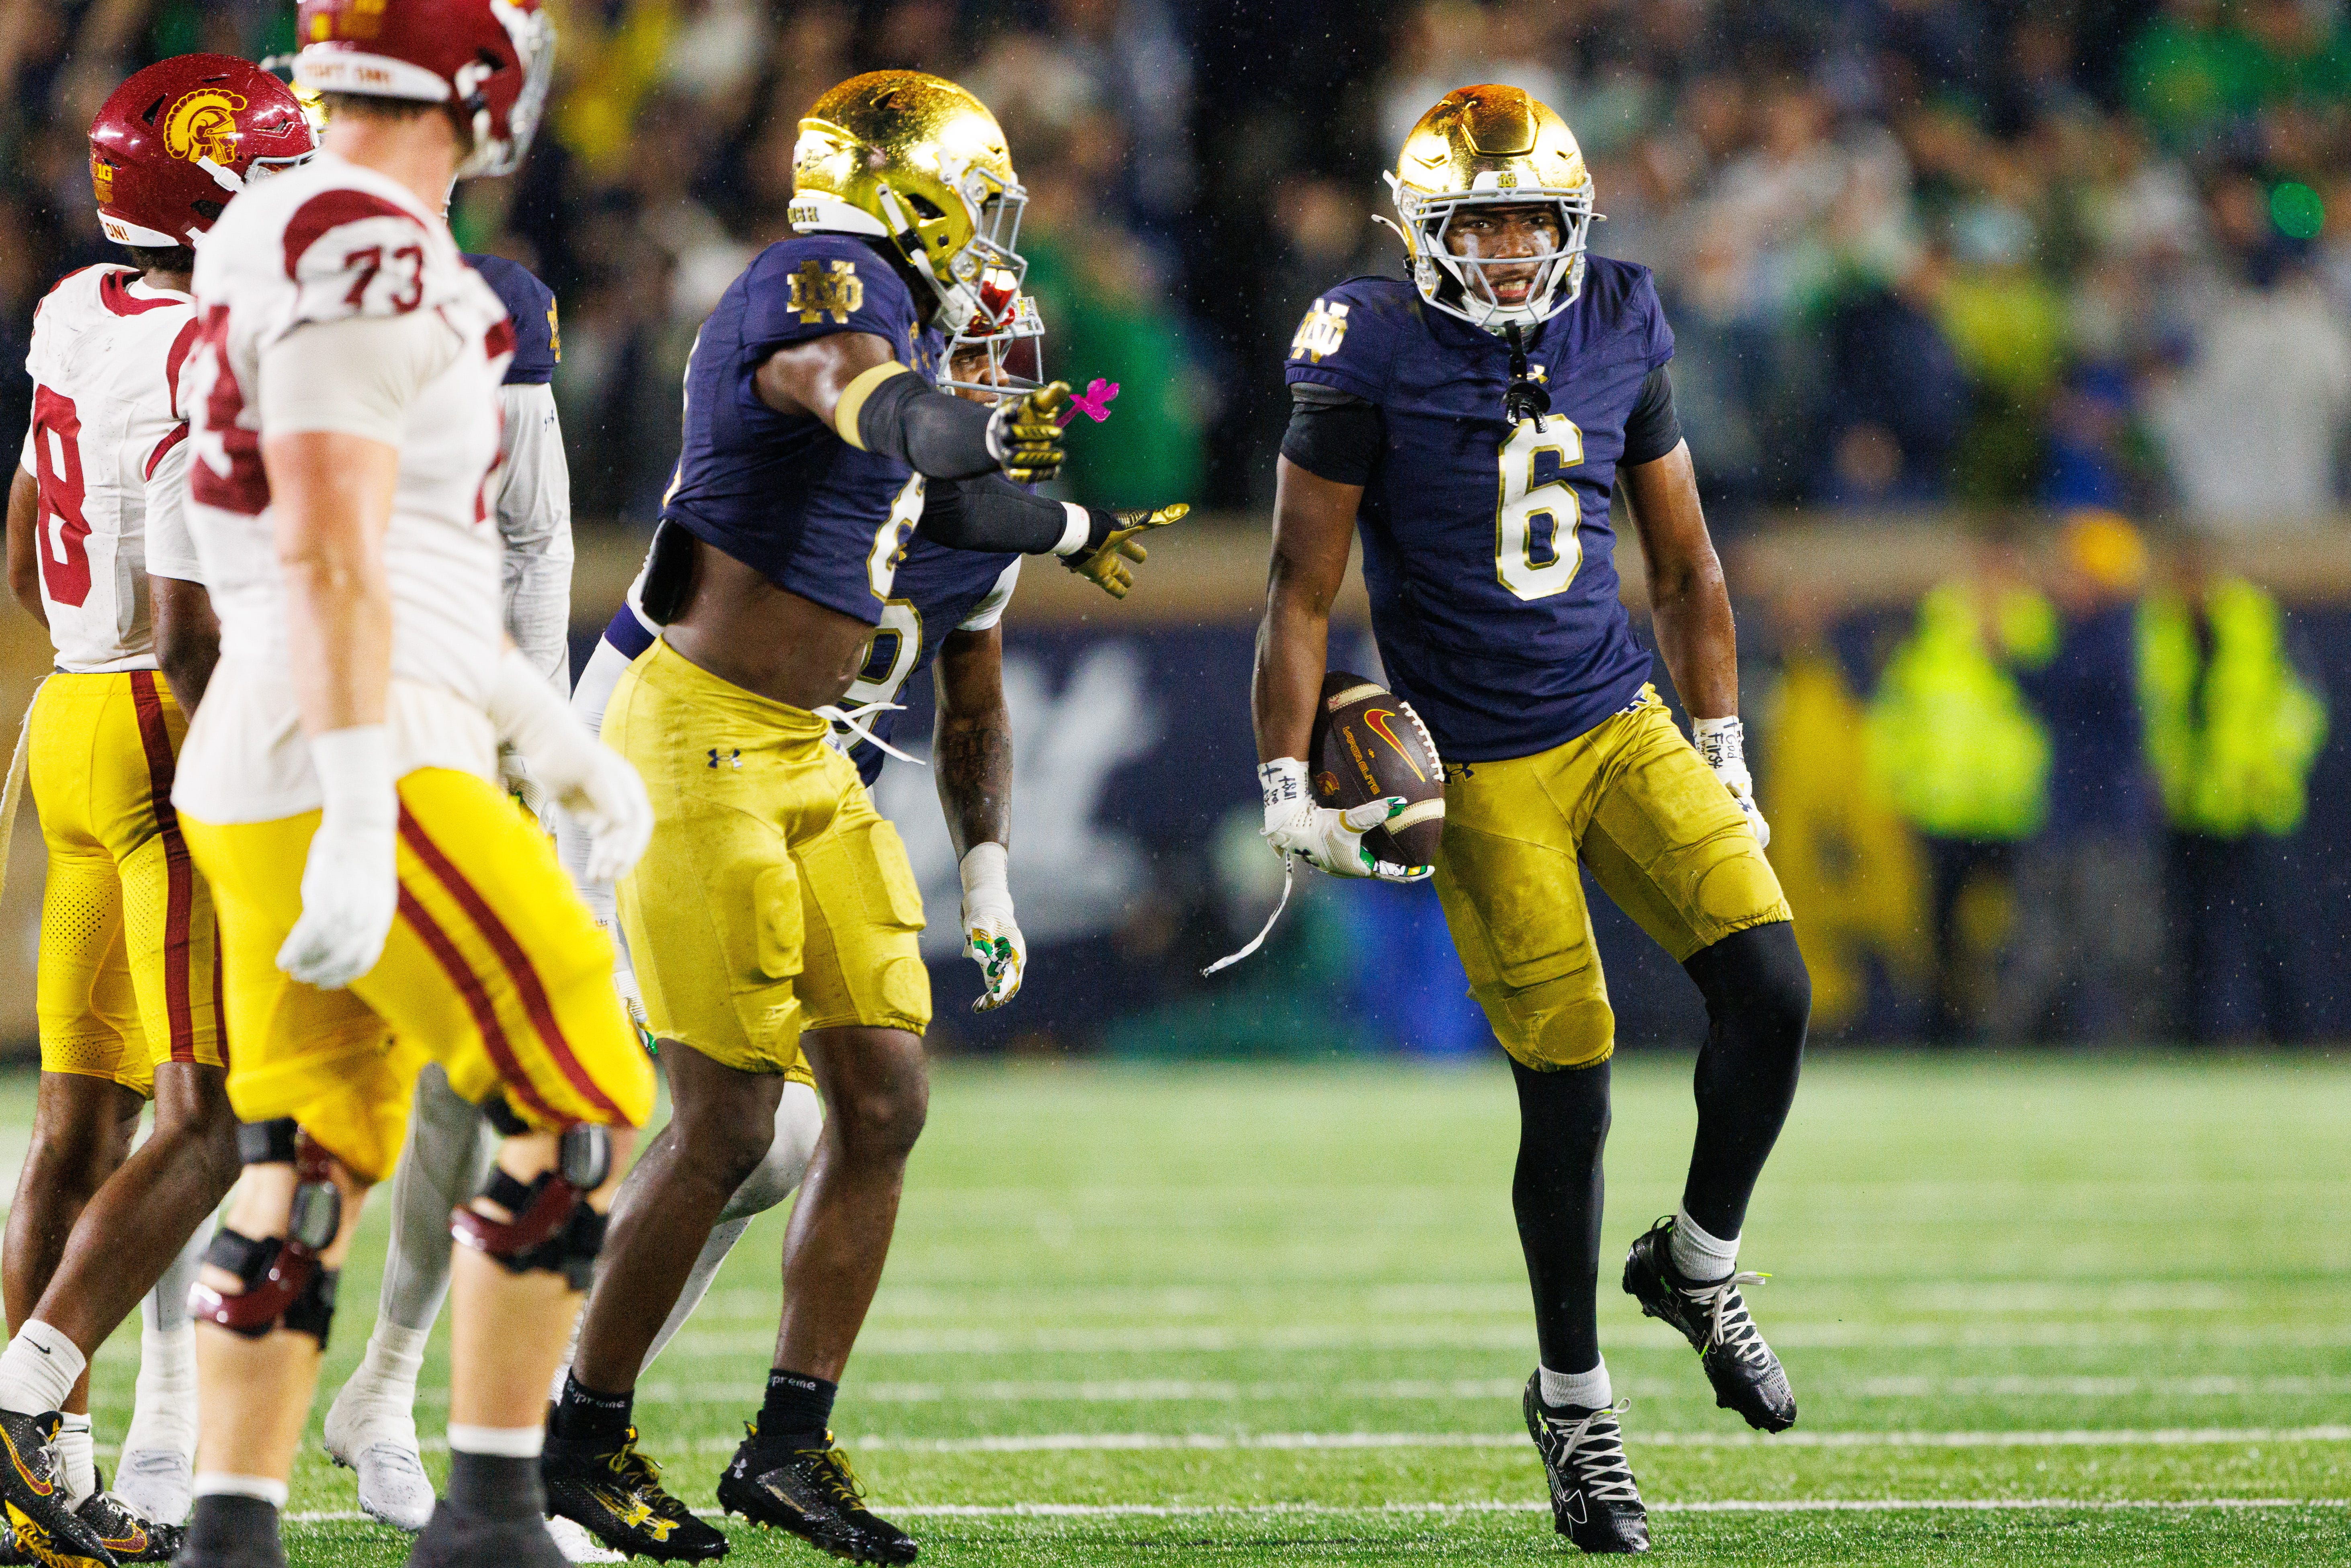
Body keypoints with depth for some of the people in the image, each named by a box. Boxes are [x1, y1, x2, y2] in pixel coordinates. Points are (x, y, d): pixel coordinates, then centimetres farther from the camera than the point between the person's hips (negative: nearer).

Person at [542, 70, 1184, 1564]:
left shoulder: (898, 310, 14)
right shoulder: (831, 281, -14)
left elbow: (932, 494, 35)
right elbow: (869, 402, -39)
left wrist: (1077, 530, 51)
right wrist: (990, 429, -57)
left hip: (802, 759, 10)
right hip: (708, 747, -10)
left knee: (884, 1101, 6)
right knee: (727, 1125, -6)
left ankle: (792, 1443, 12)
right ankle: (586, 1440, 8)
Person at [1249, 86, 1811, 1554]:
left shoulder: (1618, 332, 3)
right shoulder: (1374, 357, -10)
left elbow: (1686, 566, 14)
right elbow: (1303, 592, -5)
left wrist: (1725, 755, 14)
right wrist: (1291, 789, -9)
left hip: (1624, 724, 4)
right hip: (1481, 768, -4)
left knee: (1769, 985, -13)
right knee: (1569, 1087, -5)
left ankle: (1702, 1263, 12)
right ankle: (1573, 1402, 12)